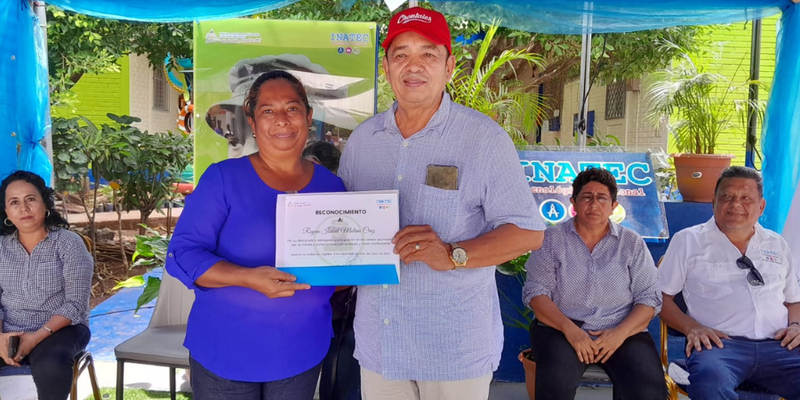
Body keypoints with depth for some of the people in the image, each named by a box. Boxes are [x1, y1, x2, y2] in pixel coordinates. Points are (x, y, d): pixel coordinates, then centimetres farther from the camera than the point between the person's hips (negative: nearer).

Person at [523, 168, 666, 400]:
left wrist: (620, 332, -14)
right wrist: (570, 329, -18)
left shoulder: (632, 243, 8)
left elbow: (649, 298, 3)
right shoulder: (552, 238, 3)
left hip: (622, 330, 2)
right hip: (561, 328, -2)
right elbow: (535, 292, -3)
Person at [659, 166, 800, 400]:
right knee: (709, 381, -39)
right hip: (719, 343, -4)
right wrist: (692, 327, -9)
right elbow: (662, 296, 7)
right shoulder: (688, 241, 9)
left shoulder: (777, 245, 22)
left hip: (778, 345, 5)